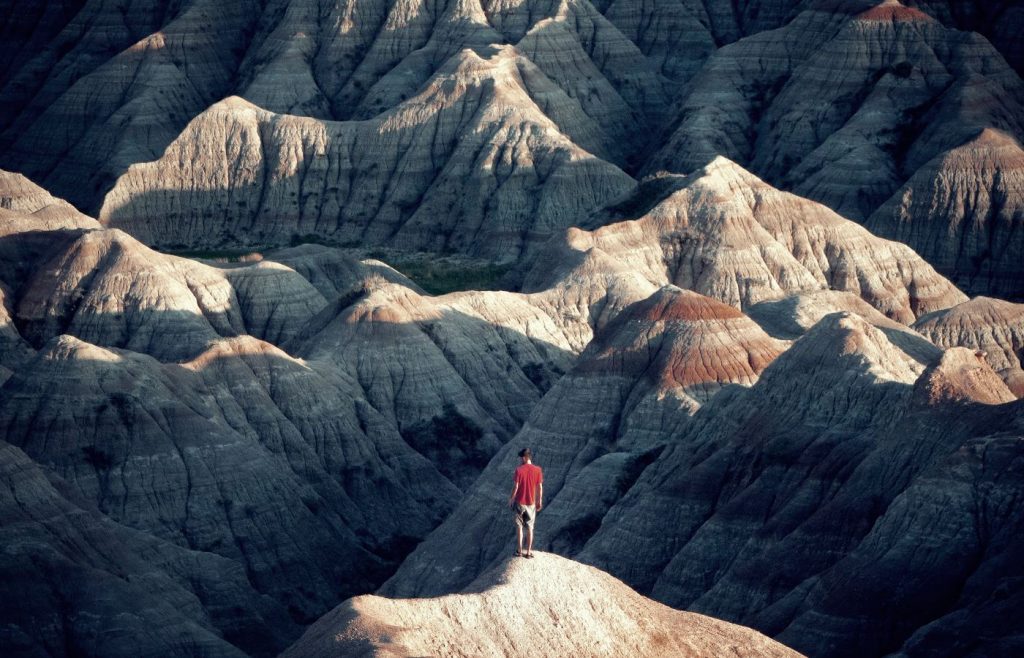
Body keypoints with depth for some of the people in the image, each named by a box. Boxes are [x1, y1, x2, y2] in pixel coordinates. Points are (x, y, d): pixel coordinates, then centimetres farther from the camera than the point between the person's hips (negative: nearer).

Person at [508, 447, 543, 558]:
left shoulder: (519, 470, -15)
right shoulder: (537, 470, -7)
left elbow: (515, 487, -12)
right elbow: (540, 487, -3)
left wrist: (511, 499, 2)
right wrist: (540, 501, 9)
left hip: (520, 502, -2)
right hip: (531, 503, 2)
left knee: (519, 527, 11)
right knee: (530, 528, 11)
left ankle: (519, 551, 13)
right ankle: (529, 552, 13)